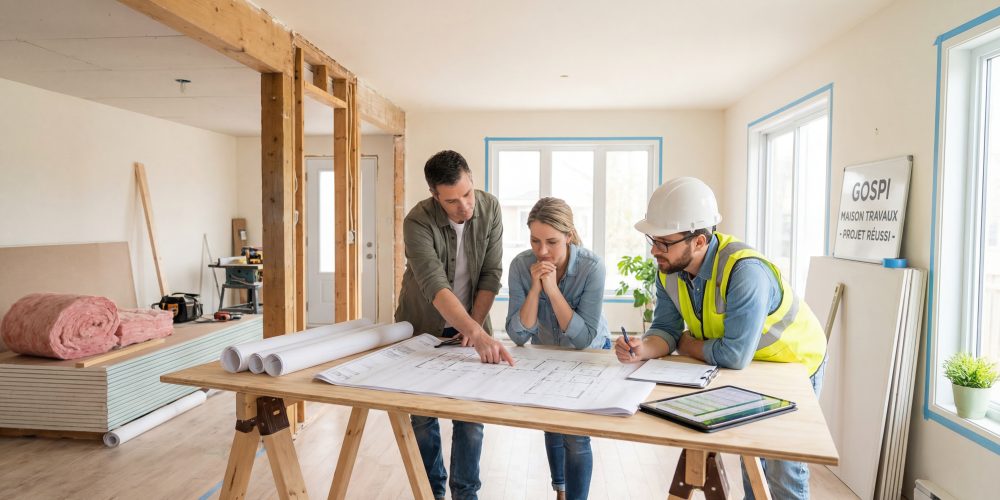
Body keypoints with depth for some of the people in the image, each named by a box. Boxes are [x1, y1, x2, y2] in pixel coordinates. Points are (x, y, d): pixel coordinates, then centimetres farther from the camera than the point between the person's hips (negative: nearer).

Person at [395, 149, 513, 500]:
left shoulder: (489, 208, -14)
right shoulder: (418, 222, -26)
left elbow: (491, 274, -10)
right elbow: (435, 287, -38)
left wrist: (476, 326, -17)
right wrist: (478, 335, -49)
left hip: (470, 325, 2)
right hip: (422, 327, -2)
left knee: (470, 418, 4)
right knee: (423, 416, 8)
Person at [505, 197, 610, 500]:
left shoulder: (591, 267, -30)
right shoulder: (521, 265, -24)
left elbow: (584, 338, -32)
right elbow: (518, 335, -25)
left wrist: (553, 289, -40)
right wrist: (535, 287, -37)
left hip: (589, 354, -3)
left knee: (575, 437, -9)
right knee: (552, 428, 18)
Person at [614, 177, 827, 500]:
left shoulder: (745, 272, -40)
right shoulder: (669, 269, -16)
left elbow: (734, 355, -40)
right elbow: (666, 328, -13)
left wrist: (685, 344, -22)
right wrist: (645, 349, -36)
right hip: (746, 367, 6)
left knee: (782, 473, 4)